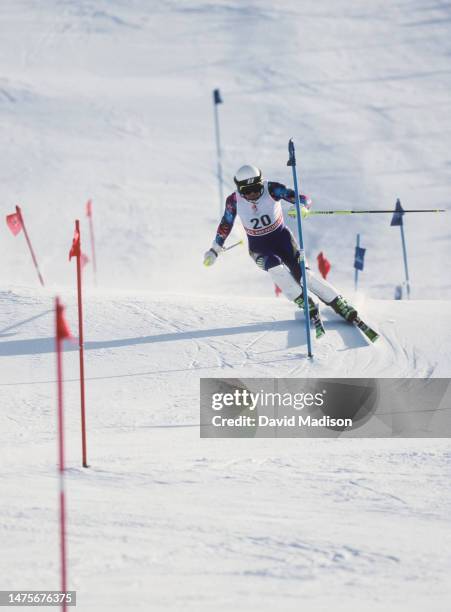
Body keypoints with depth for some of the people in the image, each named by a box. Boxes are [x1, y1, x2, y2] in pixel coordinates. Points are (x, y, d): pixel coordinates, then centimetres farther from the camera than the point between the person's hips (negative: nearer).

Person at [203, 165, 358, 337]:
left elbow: (303, 199, -23)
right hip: (259, 247, 1)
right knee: (275, 266, -32)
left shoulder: (272, 189, -18)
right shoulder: (234, 201, -12)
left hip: (281, 237, -1)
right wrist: (215, 250, 10)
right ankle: (309, 307, -27)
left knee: (303, 274, -19)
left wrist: (302, 207, -46)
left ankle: (344, 308, -13)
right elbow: (225, 225, 5)